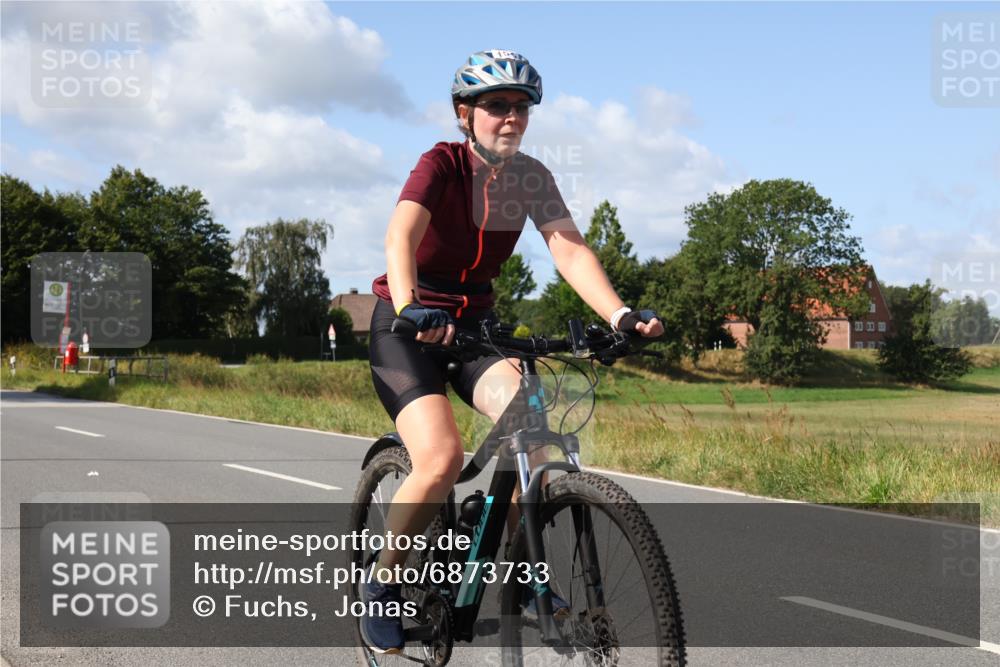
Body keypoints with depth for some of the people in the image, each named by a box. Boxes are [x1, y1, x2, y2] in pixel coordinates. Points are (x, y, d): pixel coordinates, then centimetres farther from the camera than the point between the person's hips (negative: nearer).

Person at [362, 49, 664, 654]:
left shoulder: (530, 176, -2)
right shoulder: (442, 163, -16)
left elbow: (570, 248, -14)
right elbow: (402, 235, -33)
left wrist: (619, 315, -31)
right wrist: (409, 308, -52)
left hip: (474, 323, 5)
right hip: (410, 328, -5)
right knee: (442, 457, -25)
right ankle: (383, 587, -3)